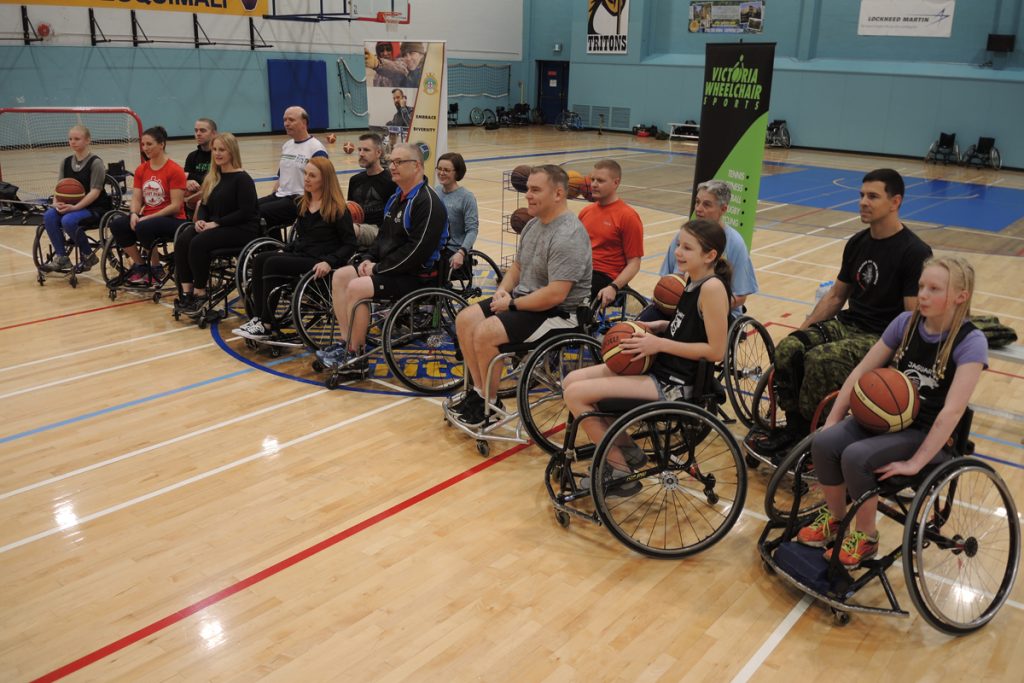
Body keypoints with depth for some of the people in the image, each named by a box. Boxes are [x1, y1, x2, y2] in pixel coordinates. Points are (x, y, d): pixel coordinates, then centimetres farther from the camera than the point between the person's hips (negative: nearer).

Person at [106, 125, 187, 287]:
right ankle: (140, 267, -3)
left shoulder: (175, 170, -11)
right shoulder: (141, 170, 9)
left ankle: (156, 270, -9)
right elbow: (136, 199, 6)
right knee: (116, 225, -19)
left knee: (144, 227, -34)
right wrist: (134, 214, -16)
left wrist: (147, 218, -19)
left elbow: (176, 206, -15)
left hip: (172, 220, -6)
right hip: (147, 218, 6)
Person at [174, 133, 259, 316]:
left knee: (199, 243, -29)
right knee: (182, 241, -19)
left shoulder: (242, 178, -9)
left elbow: (245, 212, -16)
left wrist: (216, 223, -19)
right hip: (214, 226, 7)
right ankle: (186, 291, -18)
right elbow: (204, 204, 19)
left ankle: (200, 294, -15)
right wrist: (200, 220, -4)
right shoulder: (212, 177, 15)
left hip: (242, 229, -7)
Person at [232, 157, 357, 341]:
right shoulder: (303, 204, 15)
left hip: (318, 265, -8)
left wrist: (328, 262, -23)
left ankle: (266, 326, -18)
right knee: (260, 259, -14)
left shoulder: (337, 209, -7)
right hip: (299, 256, 8)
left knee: (272, 264, -25)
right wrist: (285, 250, 10)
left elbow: (350, 245, -10)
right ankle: (258, 318, -17)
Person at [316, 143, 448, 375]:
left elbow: (417, 251, -24)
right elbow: (384, 236, 23)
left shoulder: (428, 203, -17)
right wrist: (369, 258, 4)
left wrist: (379, 269, -17)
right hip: (388, 267, 10)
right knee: (340, 276, 1)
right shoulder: (397, 198, 15)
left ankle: (355, 357, -10)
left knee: (356, 287, -24)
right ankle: (346, 342, 2)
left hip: (417, 275, -10)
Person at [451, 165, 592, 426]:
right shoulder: (534, 224, 9)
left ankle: (490, 404, -2)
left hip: (558, 313, -10)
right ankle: (479, 390, 8)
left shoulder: (568, 236, -22)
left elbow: (555, 294, -28)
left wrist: (513, 304, -17)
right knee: (465, 319, -2)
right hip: (524, 298, 10)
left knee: (485, 333, -23)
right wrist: (503, 290, 1)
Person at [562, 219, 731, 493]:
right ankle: (625, 450, 15)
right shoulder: (695, 281, 7)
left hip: (673, 386, -10)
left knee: (575, 394, -14)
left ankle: (621, 471, 3)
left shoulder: (712, 287, -20)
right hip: (660, 368, 10)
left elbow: (716, 351, -22)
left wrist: (660, 344, -20)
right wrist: (661, 326, 3)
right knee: (571, 381, 7)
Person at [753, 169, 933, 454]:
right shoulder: (857, 243, 11)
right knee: (788, 349, -20)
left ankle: (809, 434, -11)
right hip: (846, 324, 7)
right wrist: (804, 329, 6)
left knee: (820, 360, -32)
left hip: (882, 338, -6)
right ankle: (793, 427, -9)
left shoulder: (915, 253, -11)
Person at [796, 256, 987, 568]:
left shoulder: (971, 342, -16)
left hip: (928, 433, -5)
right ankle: (834, 517, 5)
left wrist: (915, 463, -26)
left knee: (855, 457, -29)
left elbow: (952, 410, -23)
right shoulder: (906, 323, -1)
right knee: (824, 443, -21)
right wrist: (833, 420, -3)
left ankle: (866, 536, -3)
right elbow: (862, 370, 3)